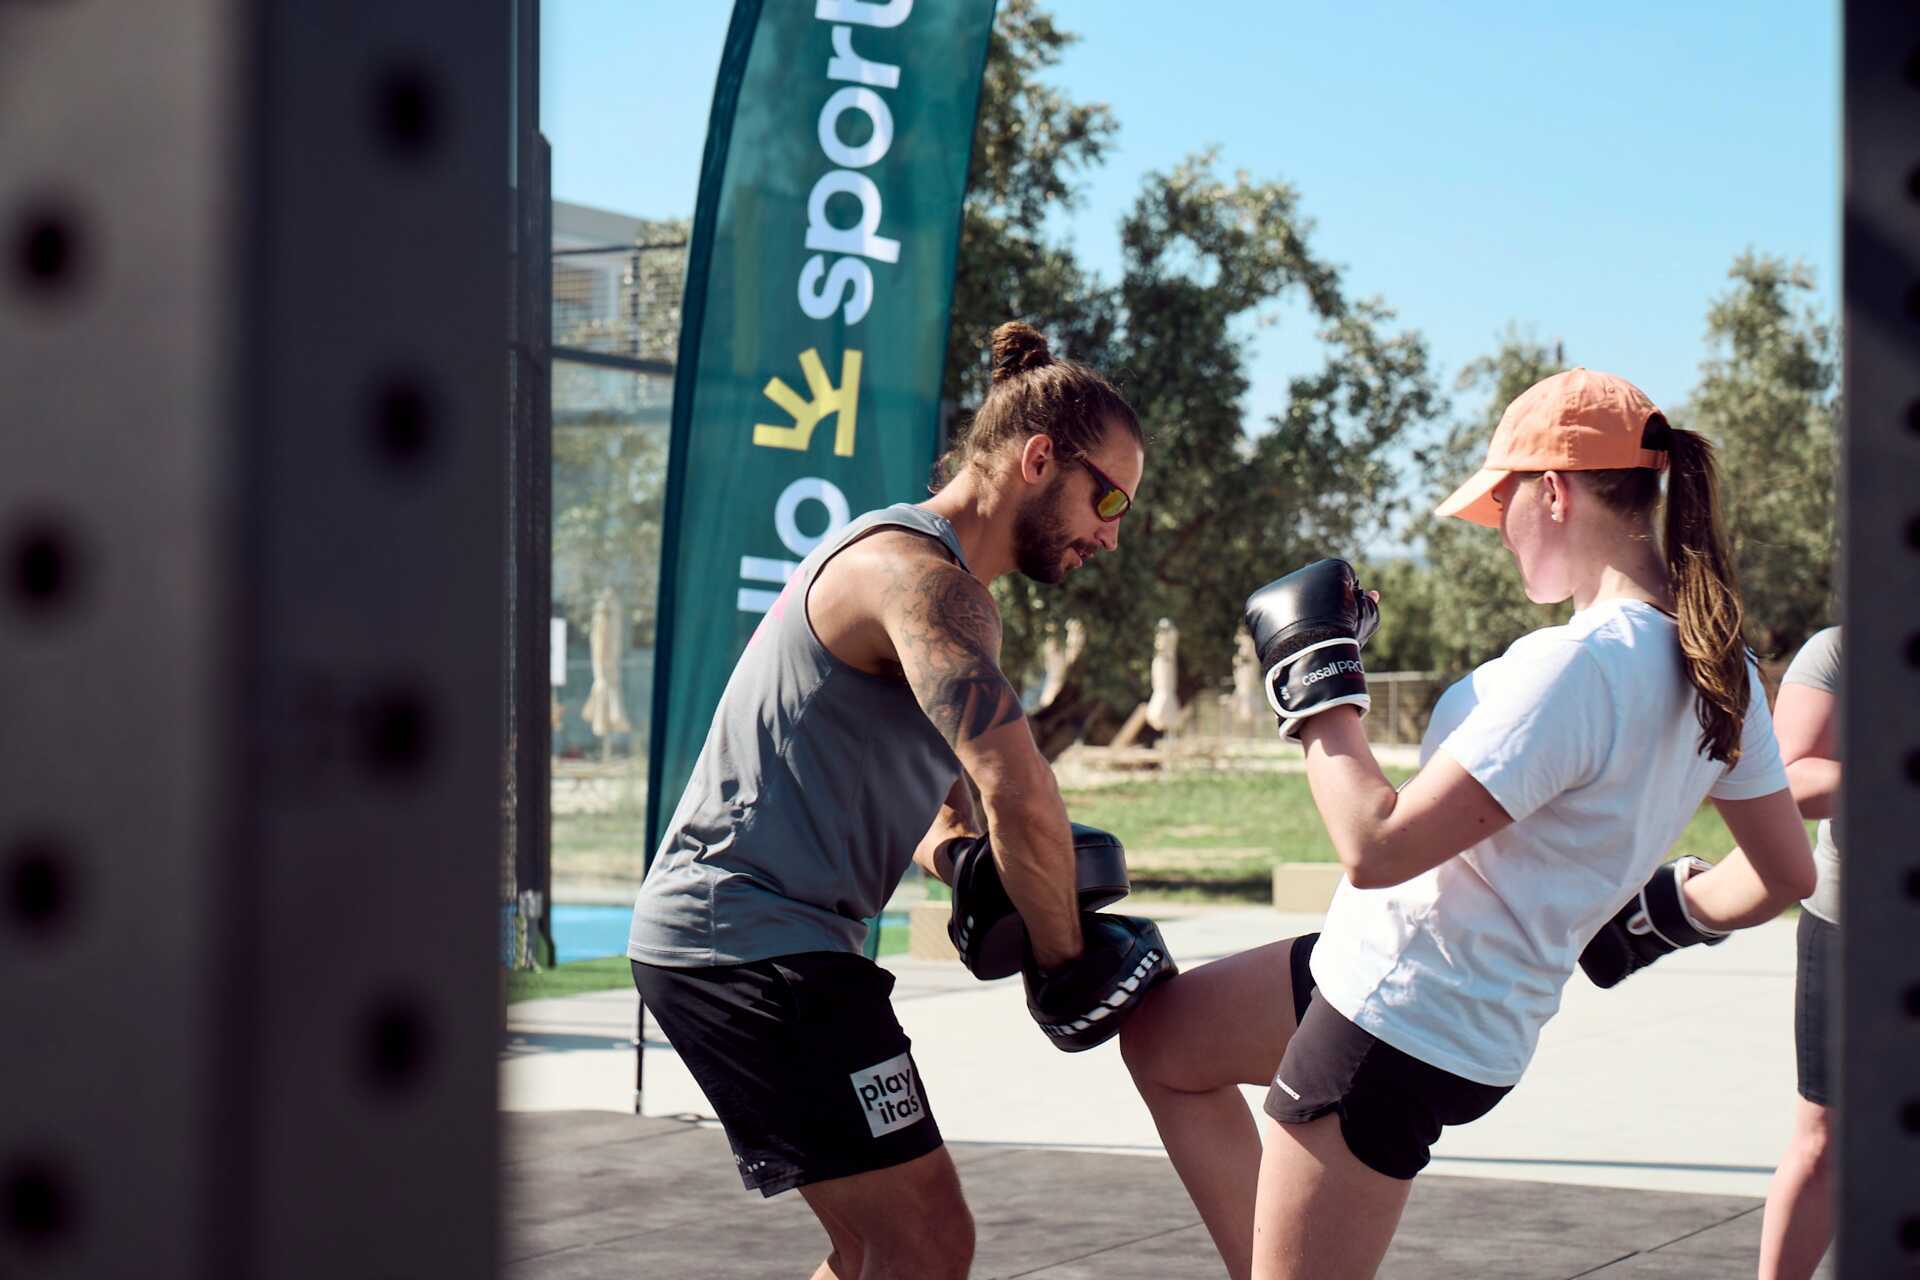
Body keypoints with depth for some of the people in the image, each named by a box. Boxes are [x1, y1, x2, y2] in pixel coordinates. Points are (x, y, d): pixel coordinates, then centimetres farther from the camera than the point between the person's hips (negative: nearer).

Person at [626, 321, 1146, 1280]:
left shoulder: (899, 557, 20)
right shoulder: (925, 578, -14)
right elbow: (1020, 796, -28)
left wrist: (945, 845, 7)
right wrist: (1062, 959, -13)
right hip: (756, 941, -11)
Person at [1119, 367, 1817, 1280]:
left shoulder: (1574, 666, -28)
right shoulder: (1717, 667, 0)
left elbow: (1374, 846, -26)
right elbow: (1785, 873, 9)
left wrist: (1313, 678, -14)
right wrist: (1663, 911, 24)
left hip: (1399, 1023, -10)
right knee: (1160, 1033, 24)